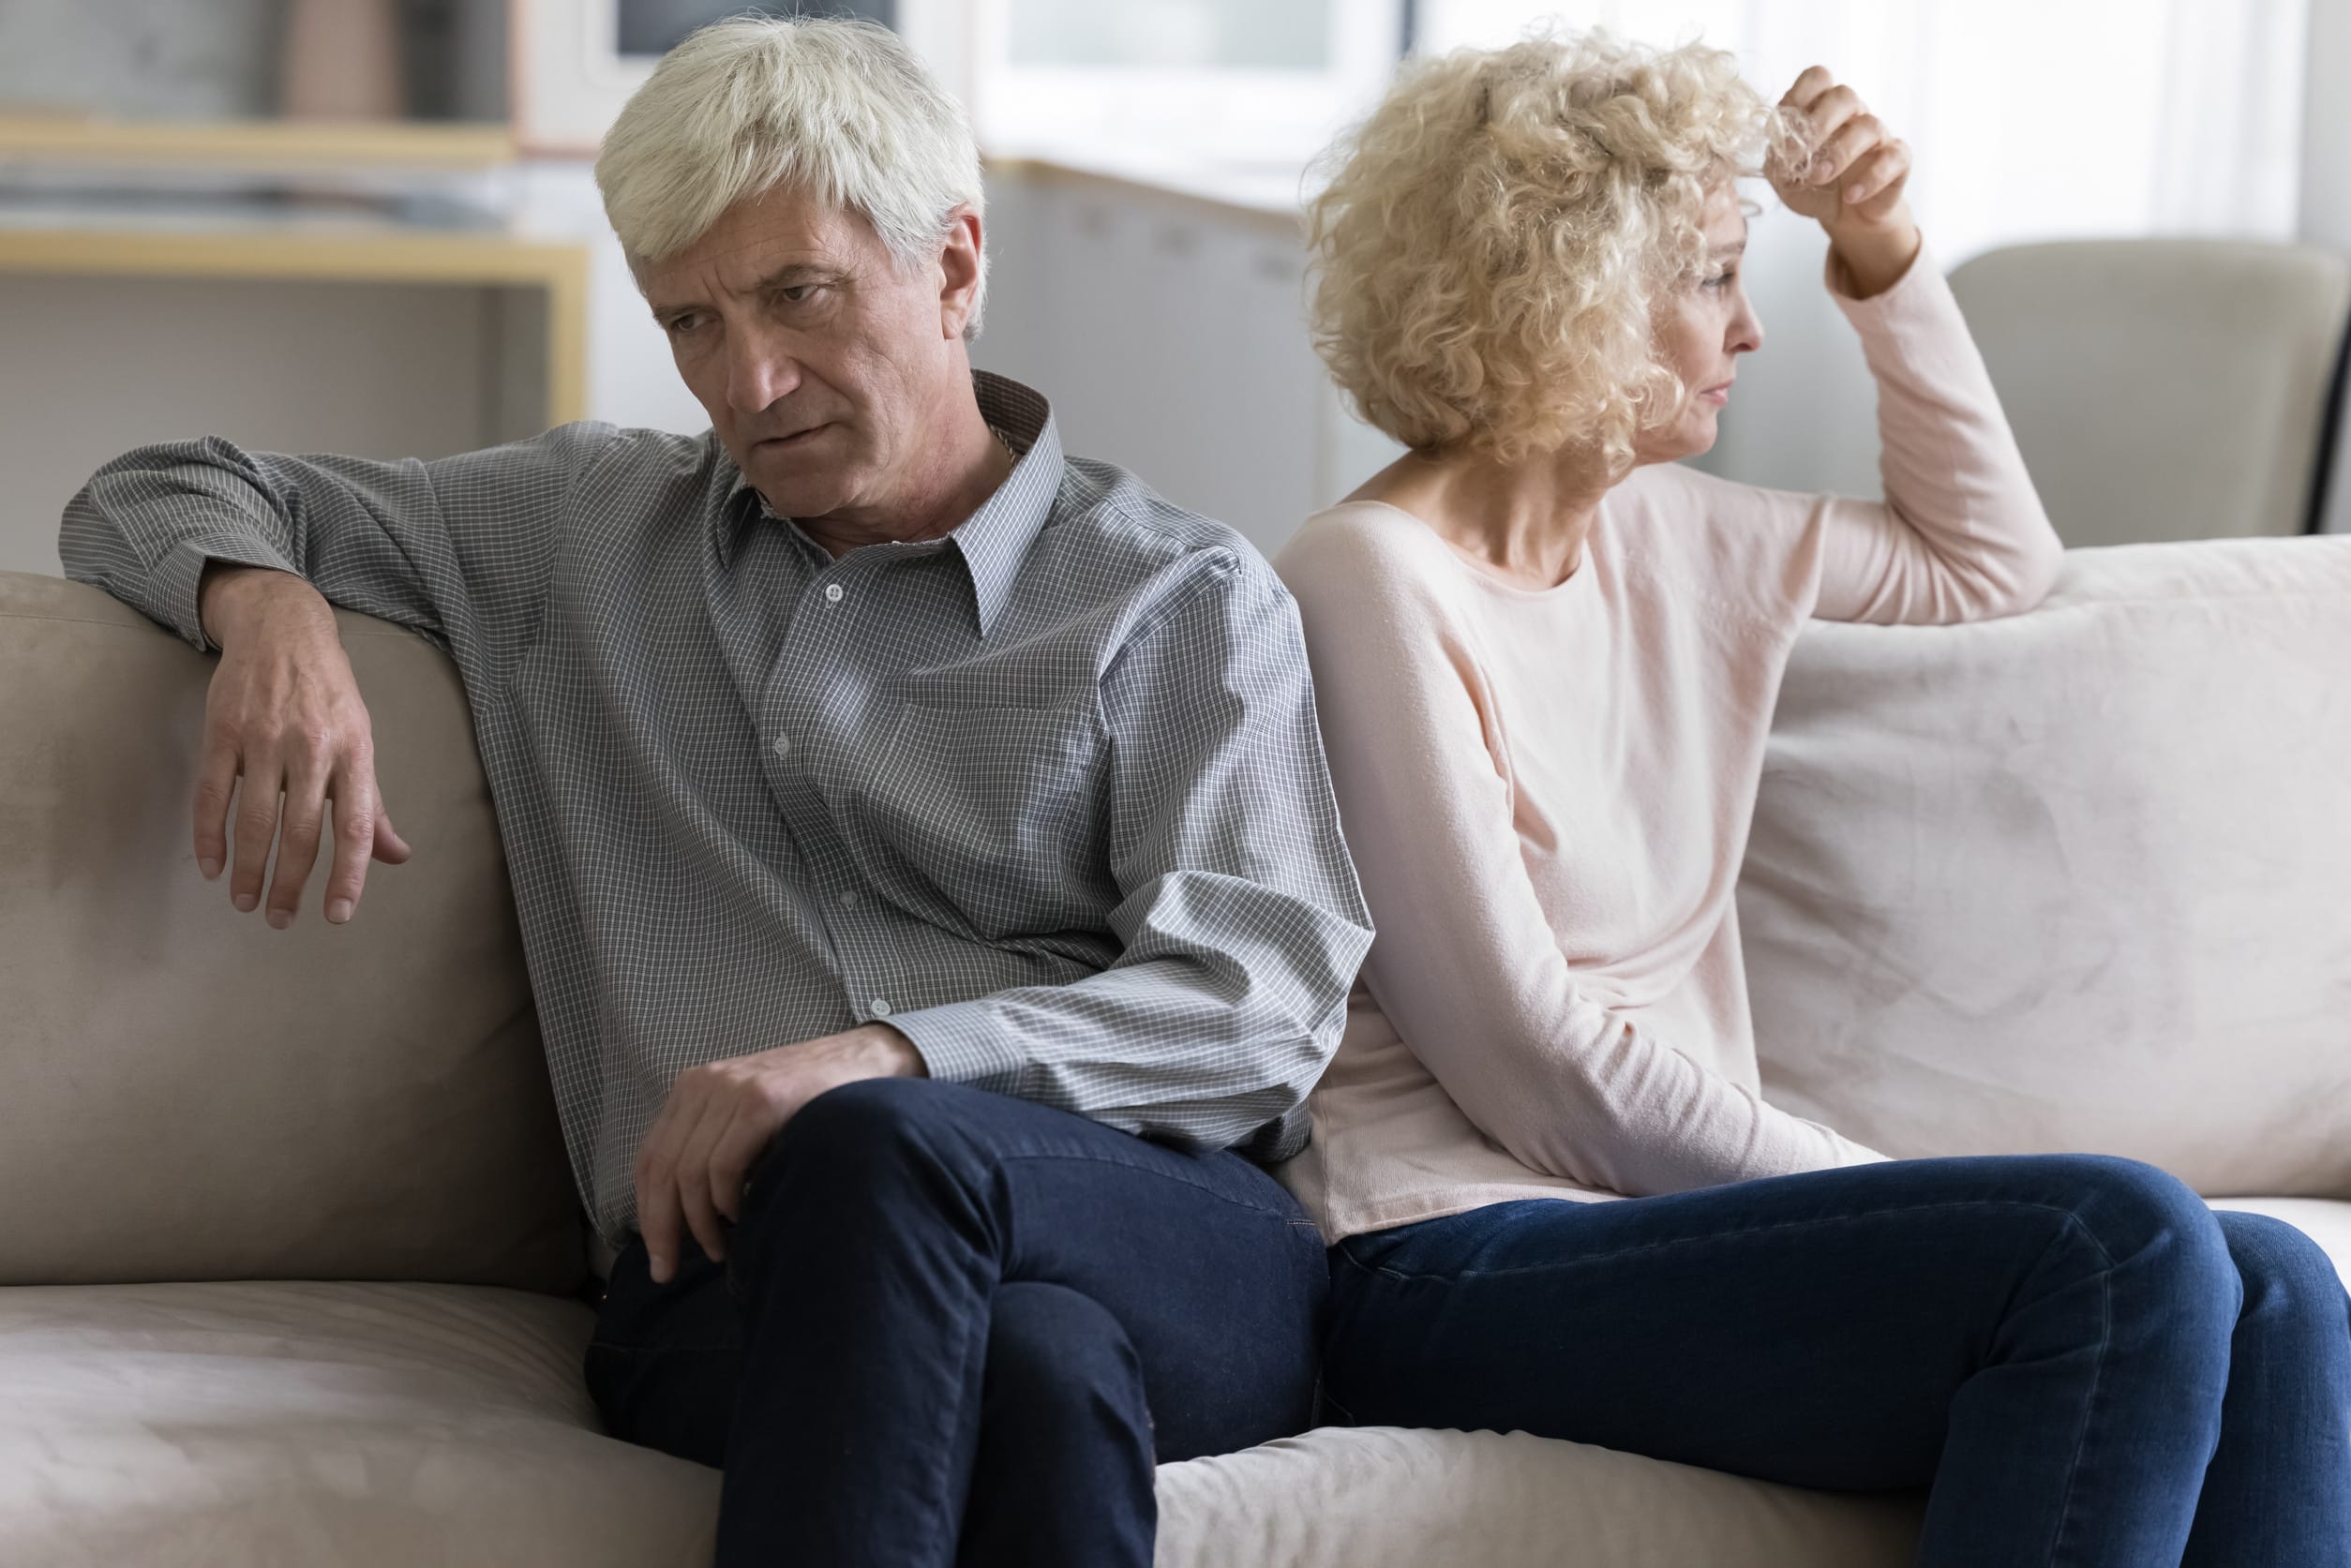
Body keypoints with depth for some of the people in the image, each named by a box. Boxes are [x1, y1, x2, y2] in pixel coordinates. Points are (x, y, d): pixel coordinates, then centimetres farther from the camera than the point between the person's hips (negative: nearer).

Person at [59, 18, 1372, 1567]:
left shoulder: (1186, 598, 15)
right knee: (1031, 1360, -39)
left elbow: (1267, 1004, 1)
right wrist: (266, 603, 5)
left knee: (875, 1154, -39)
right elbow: (156, 499, 32)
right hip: (727, 1272, 1)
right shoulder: (581, 525, 25)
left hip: (1172, 1248, 0)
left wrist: (883, 1059, -16)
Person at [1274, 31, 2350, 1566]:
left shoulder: (1666, 538, 16)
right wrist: (1901, 1200, -11)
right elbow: (1535, 1068, -13)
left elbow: (1989, 559, 34)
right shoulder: (1376, 587, -8)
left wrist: (1886, 257, 21)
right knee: (2119, 1248, -28)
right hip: (1458, 1257, -8)